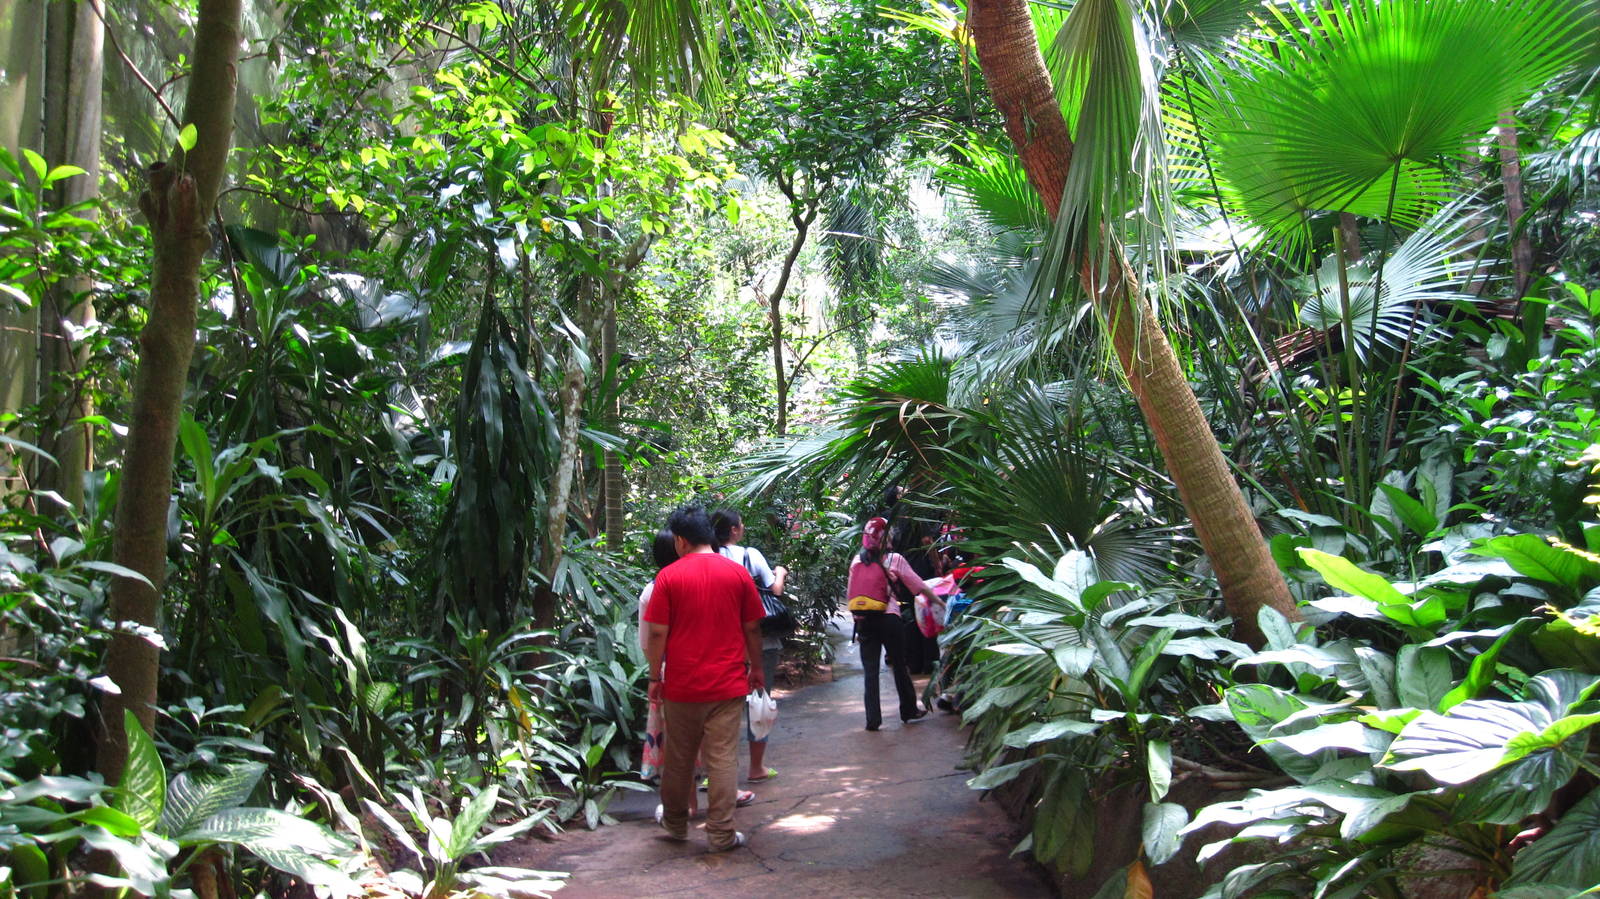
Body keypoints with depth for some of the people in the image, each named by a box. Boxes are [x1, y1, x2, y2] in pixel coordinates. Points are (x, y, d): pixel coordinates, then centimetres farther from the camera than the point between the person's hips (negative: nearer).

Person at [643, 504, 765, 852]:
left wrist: (655, 677, 4)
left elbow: (657, 633, -6)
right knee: (723, 758, 4)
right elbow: (752, 628, 5)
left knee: (678, 758, 15)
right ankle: (721, 833, 6)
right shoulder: (738, 574, 0)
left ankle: (674, 822, 32)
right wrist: (756, 668, 17)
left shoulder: (669, 576, -6)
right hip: (728, 683, 1)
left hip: (682, 684, 0)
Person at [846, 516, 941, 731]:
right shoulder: (894, 559, -5)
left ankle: (873, 719, 2)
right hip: (888, 618, -3)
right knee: (899, 666, 12)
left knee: (870, 670, 5)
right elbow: (920, 586, -3)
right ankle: (909, 711, 24)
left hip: (864, 621, 3)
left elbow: (850, 593, 9)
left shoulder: (856, 561, 5)